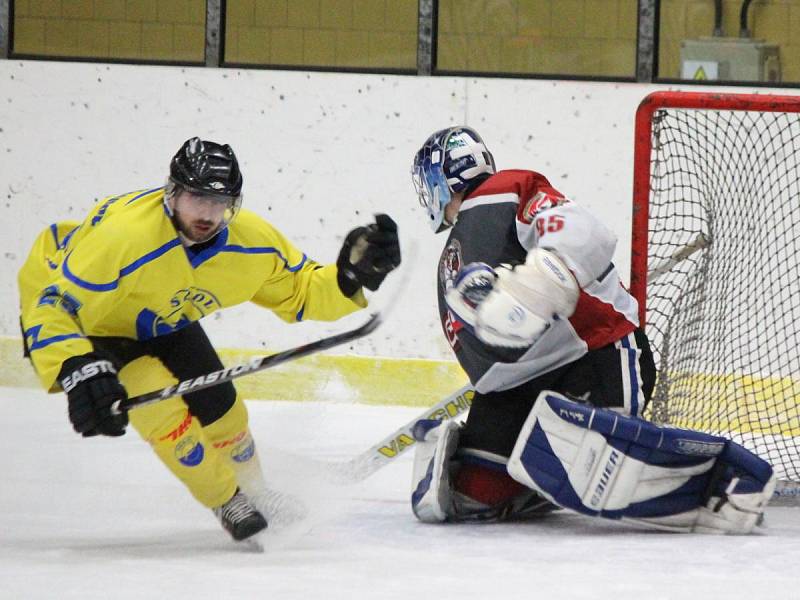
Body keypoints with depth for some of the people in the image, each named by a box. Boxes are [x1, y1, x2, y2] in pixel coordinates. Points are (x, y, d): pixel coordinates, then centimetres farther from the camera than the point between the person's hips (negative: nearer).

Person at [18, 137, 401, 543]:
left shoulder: (251, 242, -22)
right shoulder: (121, 239, -43)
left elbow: (301, 292, -6)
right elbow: (51, 309, -42)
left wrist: (352, 275, -26)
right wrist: (78, 372, -56)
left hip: (160, 317, 6)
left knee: (222, 413, 8)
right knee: (164, 410, -20)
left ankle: (254, 497, 38)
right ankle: (228, 503, 5)